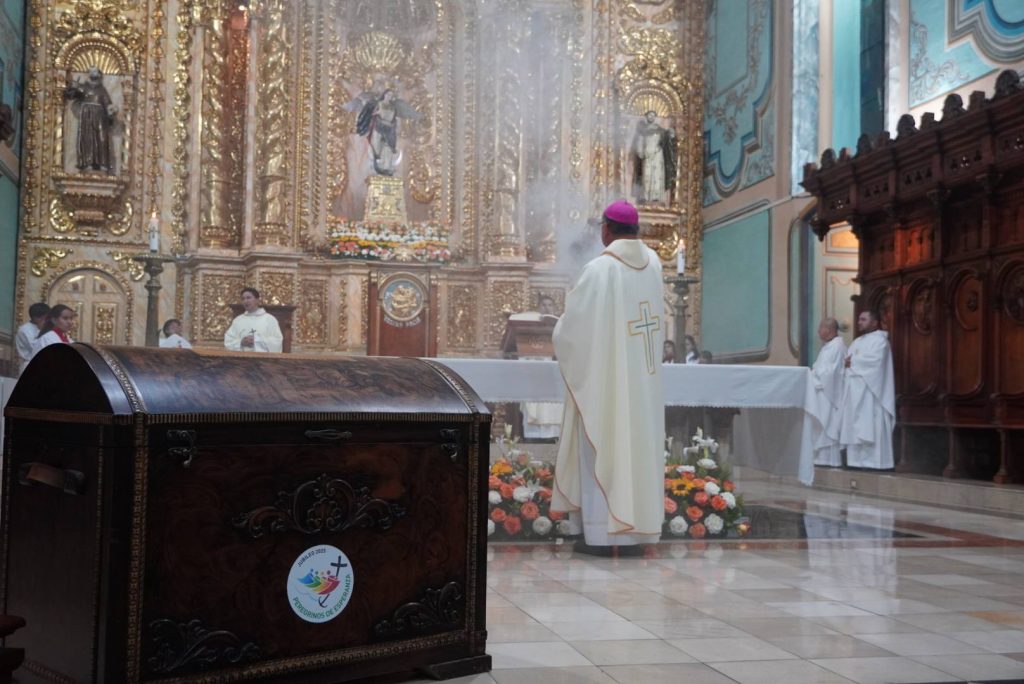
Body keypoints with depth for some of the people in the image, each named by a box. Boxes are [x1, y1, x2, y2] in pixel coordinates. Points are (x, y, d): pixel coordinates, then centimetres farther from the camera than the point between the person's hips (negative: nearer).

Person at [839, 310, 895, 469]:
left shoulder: (879, 340, -2)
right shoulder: (856, 342, 22)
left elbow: (875, 360, -18)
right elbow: (847, 361, 16)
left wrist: (853, 362, -8)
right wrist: (847, 363, -8)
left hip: (870, 392, -8)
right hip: (855, 391, 8)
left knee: (871, 426, -10)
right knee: (856, 427, 3)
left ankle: (874, 461, -10)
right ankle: (858, 460, 4)